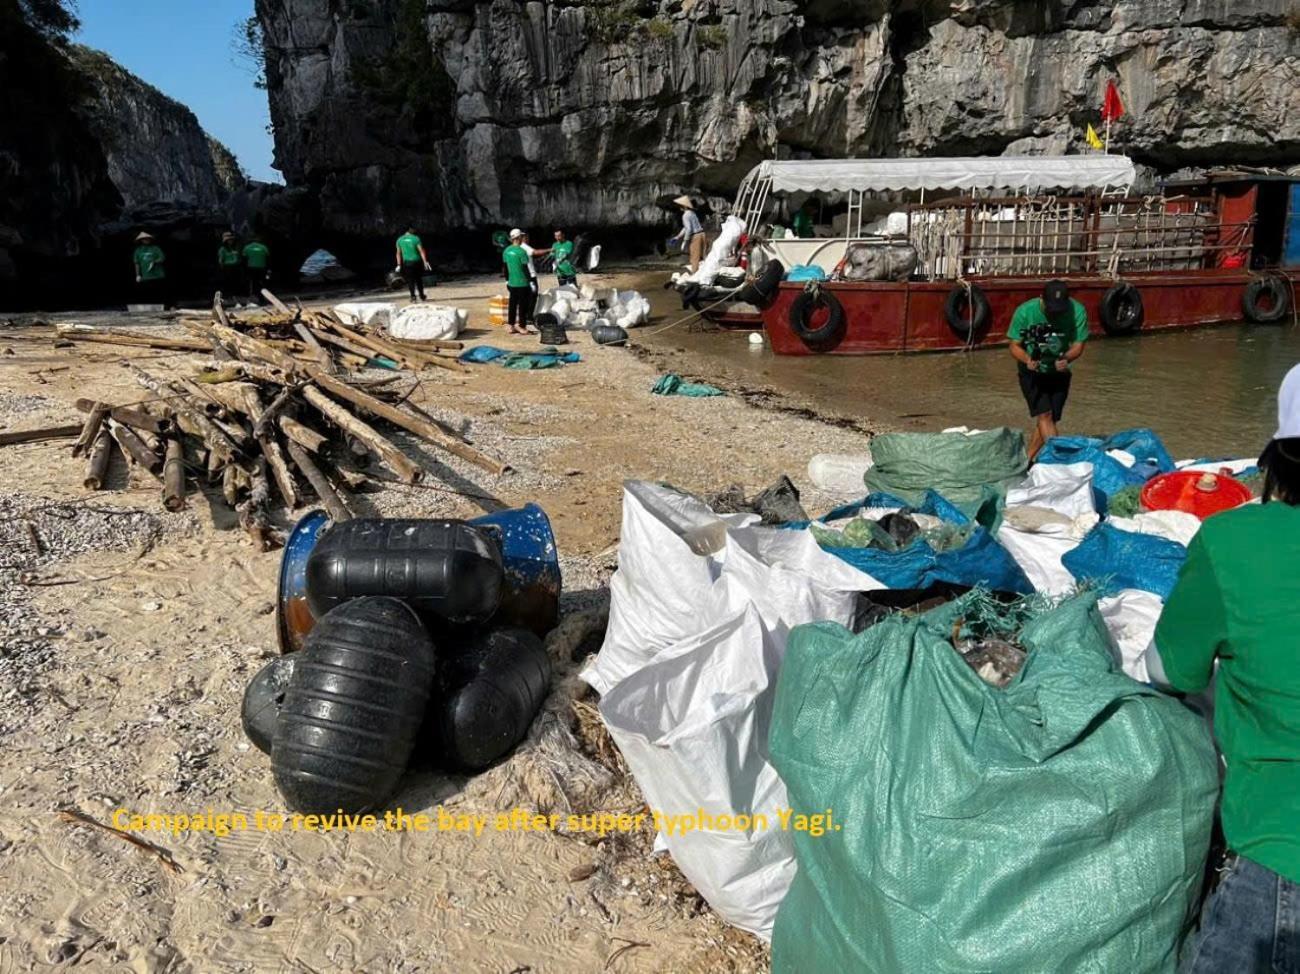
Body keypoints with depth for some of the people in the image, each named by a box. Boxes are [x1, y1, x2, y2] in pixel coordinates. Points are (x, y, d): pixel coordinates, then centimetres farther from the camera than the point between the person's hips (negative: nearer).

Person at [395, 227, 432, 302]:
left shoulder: (399, 240, 3)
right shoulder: (416, 238, -7)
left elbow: (398, 253, 5)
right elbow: (421, 251, -12)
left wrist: (399, 265, 8)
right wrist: (425, 262, -12)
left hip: (406, 263, 2)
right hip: (416, 261, -2)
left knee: (410, 280, 7)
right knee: (419, 279, 11)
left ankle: (413, 297, -1)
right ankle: (422, 296, 16)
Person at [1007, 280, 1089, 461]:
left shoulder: (1077, 311, -18)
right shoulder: (1025, 312, -22)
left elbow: (1078, 344, -11)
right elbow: (1015, 346, -14)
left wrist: (1066, 358, -34)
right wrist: (1027, 359, -35)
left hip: (1058, 372, 3)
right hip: (1032, 372, -2)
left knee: (1050, 419, 4)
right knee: (1044, 414, -18)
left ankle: (1027, 460, 17)